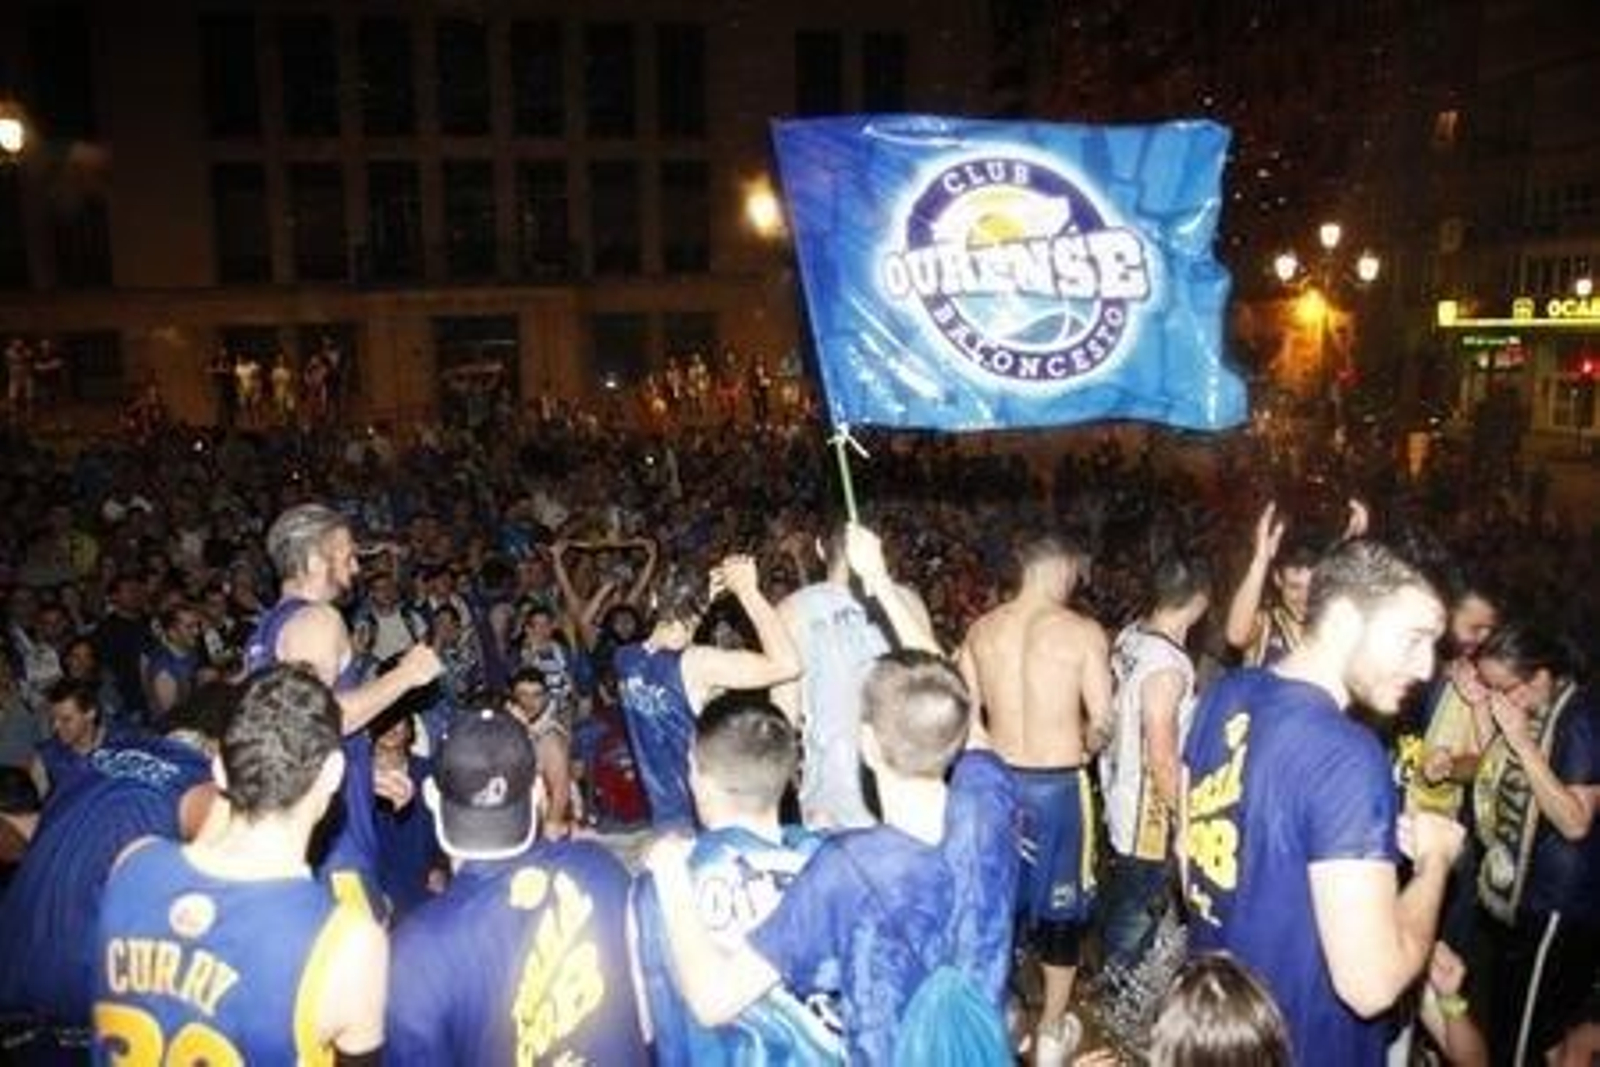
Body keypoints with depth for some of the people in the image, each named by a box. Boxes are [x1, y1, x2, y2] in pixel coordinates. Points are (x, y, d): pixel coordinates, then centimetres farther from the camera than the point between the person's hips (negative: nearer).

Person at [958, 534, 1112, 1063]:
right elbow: (1102, 721, -11)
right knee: (1061, 905, 14)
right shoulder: (1083, 632, -12)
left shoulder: (982, 629, -1)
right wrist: (1080, 747, 9)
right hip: (1058, 783, -3)